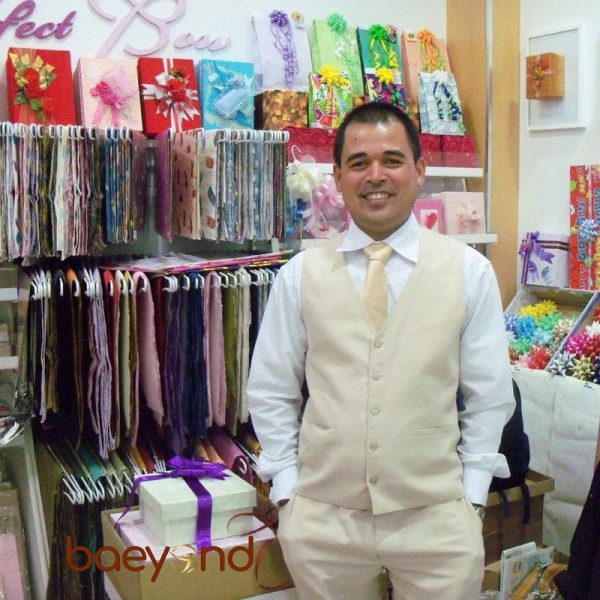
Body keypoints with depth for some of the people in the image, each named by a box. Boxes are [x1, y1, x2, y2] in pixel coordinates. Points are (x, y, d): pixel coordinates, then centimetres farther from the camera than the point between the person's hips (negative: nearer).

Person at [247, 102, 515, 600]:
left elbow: (489, 395, 3)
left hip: (436, 517, 0)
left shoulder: (471, 271, -2)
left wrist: (470, 496, 0)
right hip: (322, 517, 1)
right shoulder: (300, 274, -1)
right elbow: (271, 393, 5)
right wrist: (287, 490, 1)